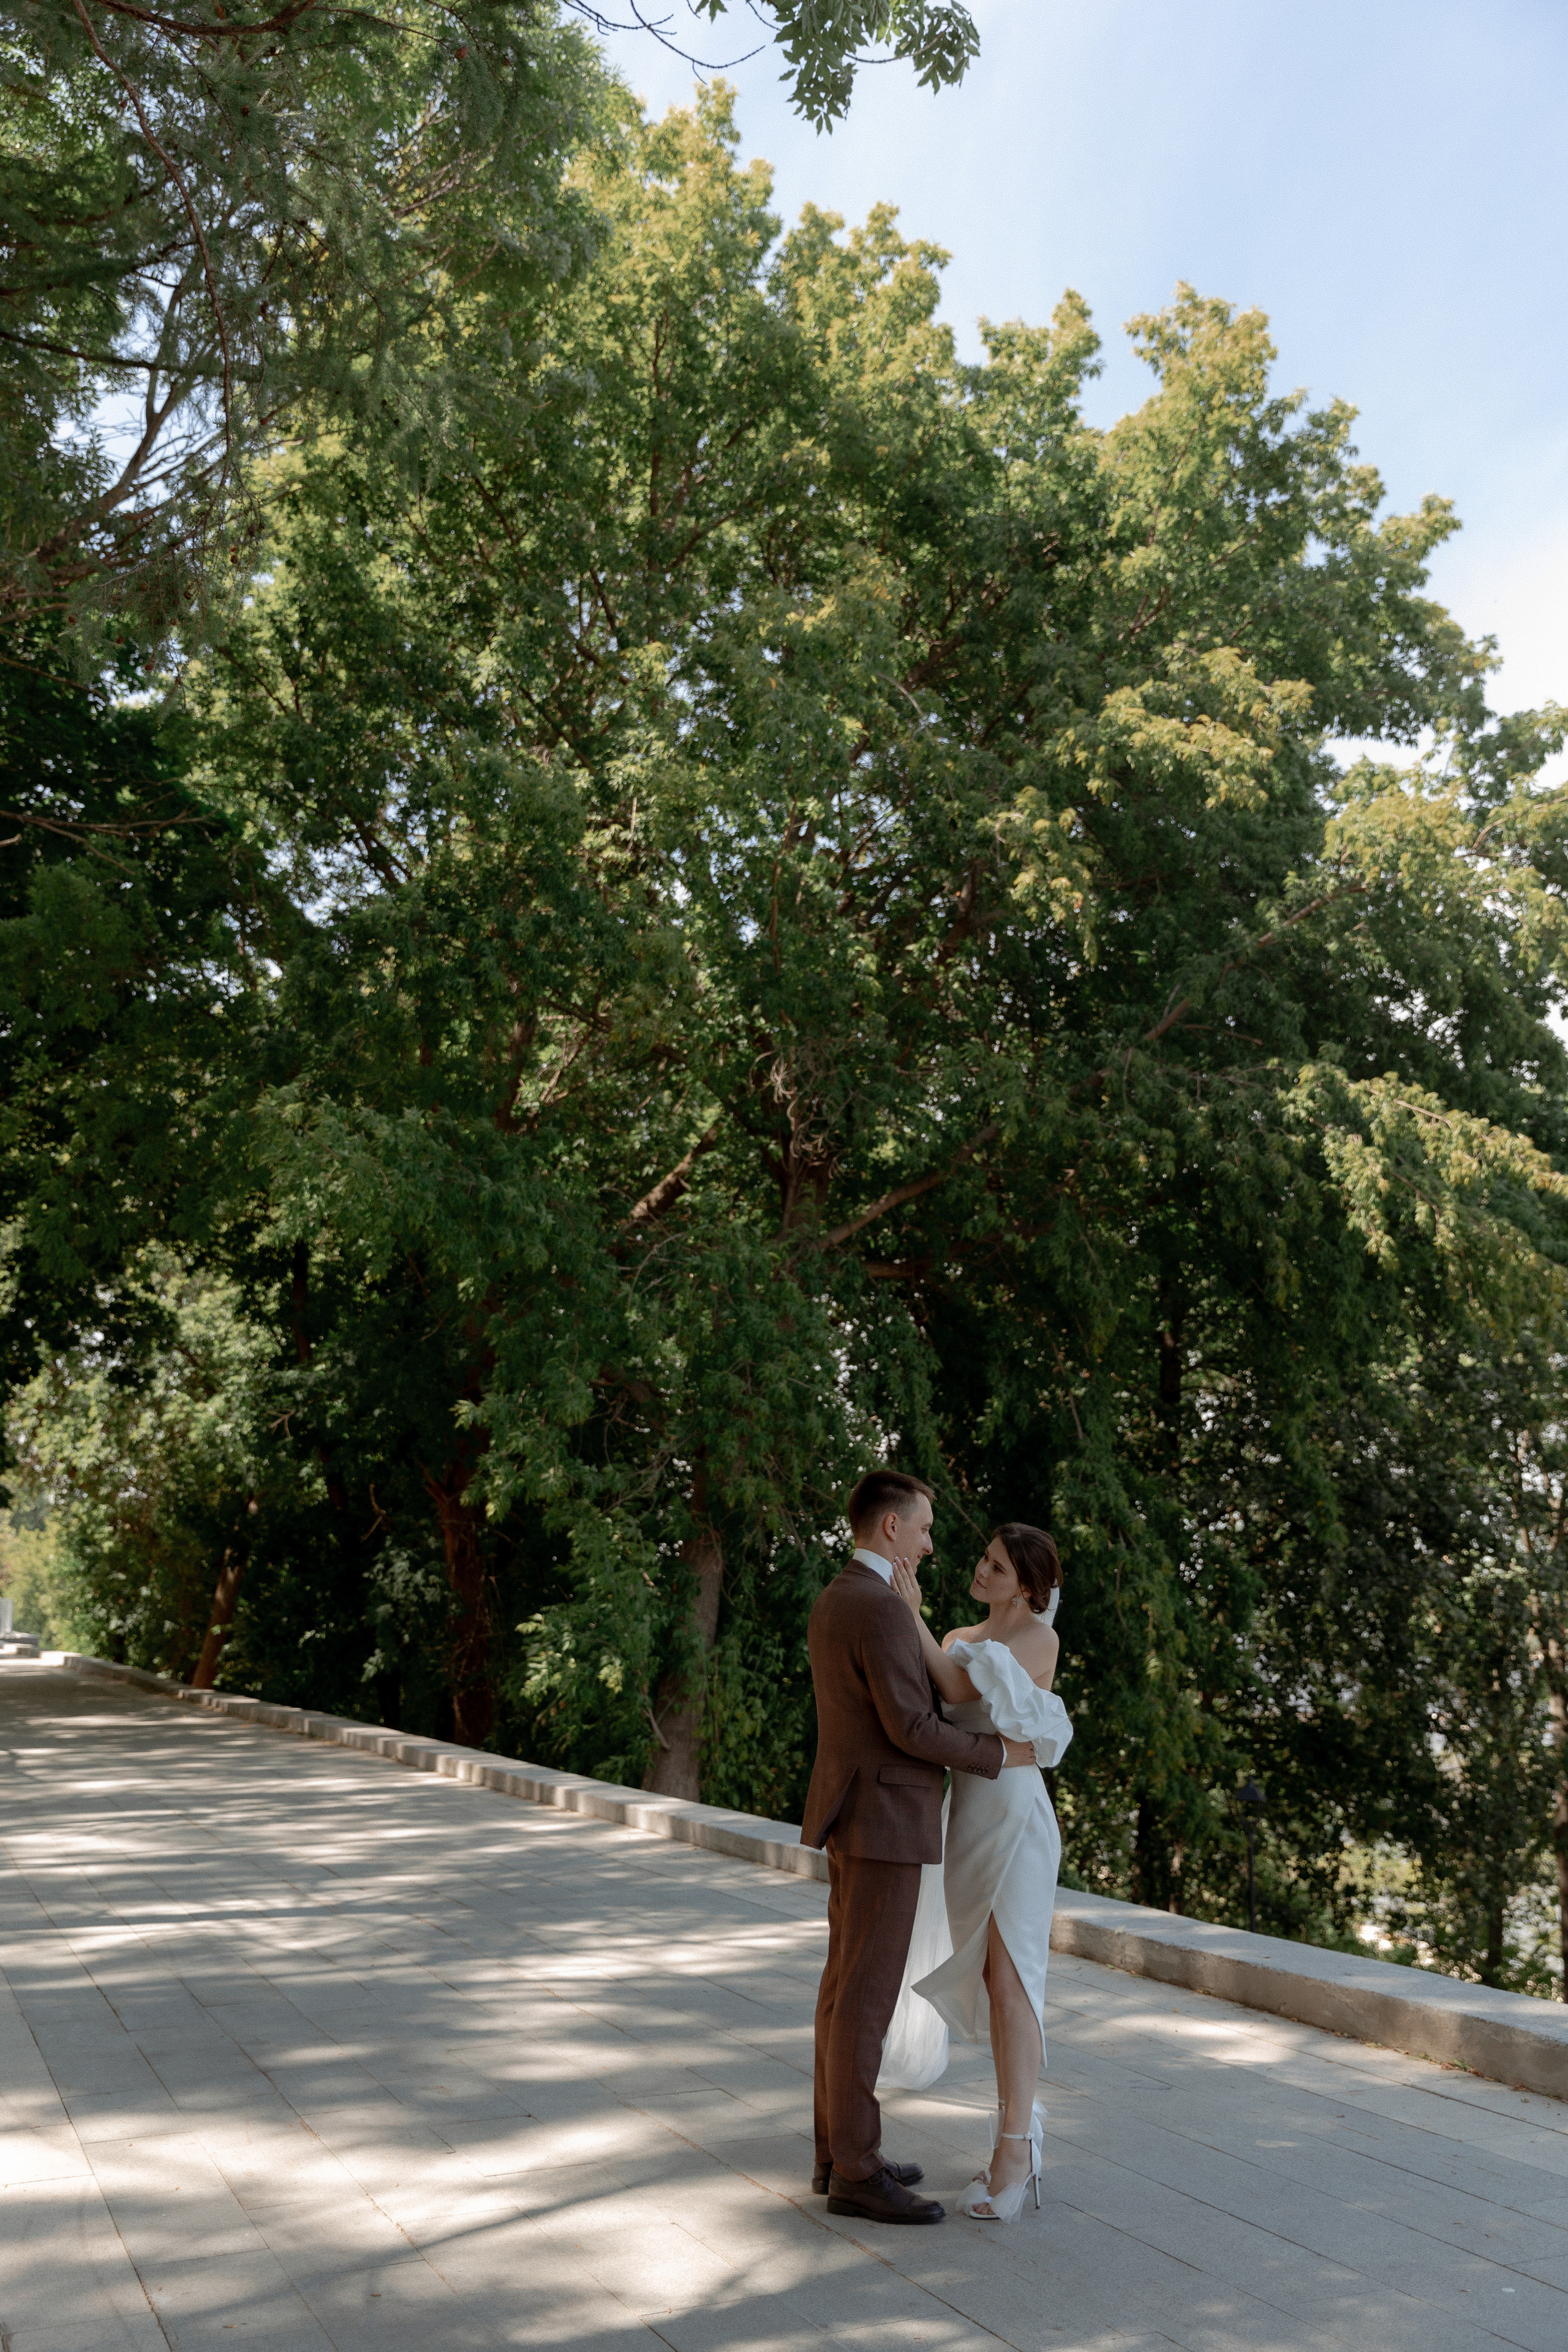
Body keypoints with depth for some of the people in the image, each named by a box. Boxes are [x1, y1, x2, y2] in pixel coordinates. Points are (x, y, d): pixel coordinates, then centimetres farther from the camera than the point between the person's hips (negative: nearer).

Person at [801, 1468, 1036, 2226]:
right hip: (881, 1824, -10)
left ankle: (839, 2151, 23)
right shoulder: (881, 1608, -21)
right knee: (866, 1998, -3)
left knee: (848, 1985, 15)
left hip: (854, 1820, 10)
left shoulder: (832, 1603, 12)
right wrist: (999, 1754, -9)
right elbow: (910, 1729, -23)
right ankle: (856, 2175, 6)